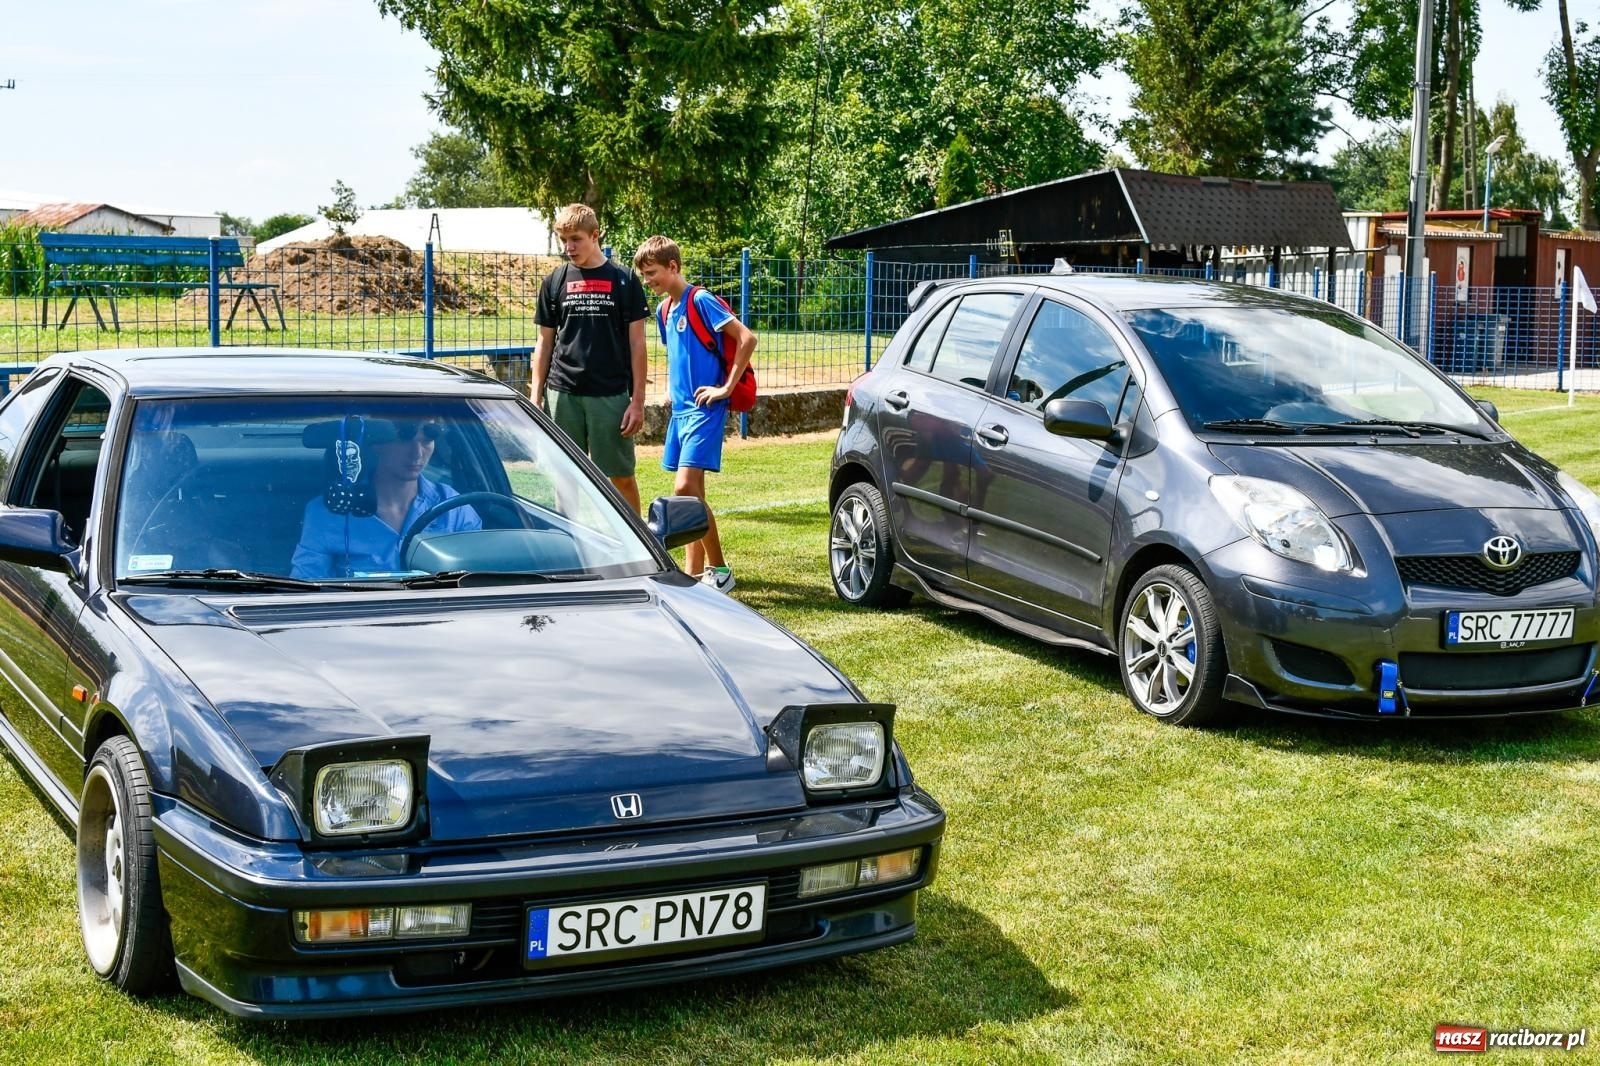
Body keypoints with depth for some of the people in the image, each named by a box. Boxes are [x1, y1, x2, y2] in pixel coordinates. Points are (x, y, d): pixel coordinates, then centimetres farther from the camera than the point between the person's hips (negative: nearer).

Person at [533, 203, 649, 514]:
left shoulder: (624, 281, 1)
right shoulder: (555, 282, 7)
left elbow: (636, 343, 1)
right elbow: (544, 343, 11)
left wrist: (638, 401, -4)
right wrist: (536, 398, 4)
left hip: (611, 395, -2)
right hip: (562, 394, 2)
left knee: (622, 476, 3)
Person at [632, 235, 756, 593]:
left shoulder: (701, 301, -12)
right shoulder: (665, 311, 13)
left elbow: (747, 339, -17)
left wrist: (726, 388, -16)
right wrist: (672, 387, 14)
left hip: (704, 409, -8)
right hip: (680, 409, 8)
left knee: (686, 488, -16)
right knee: (691, 494, 9)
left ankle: (719, 569, -7)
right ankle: (693, 573, 13)